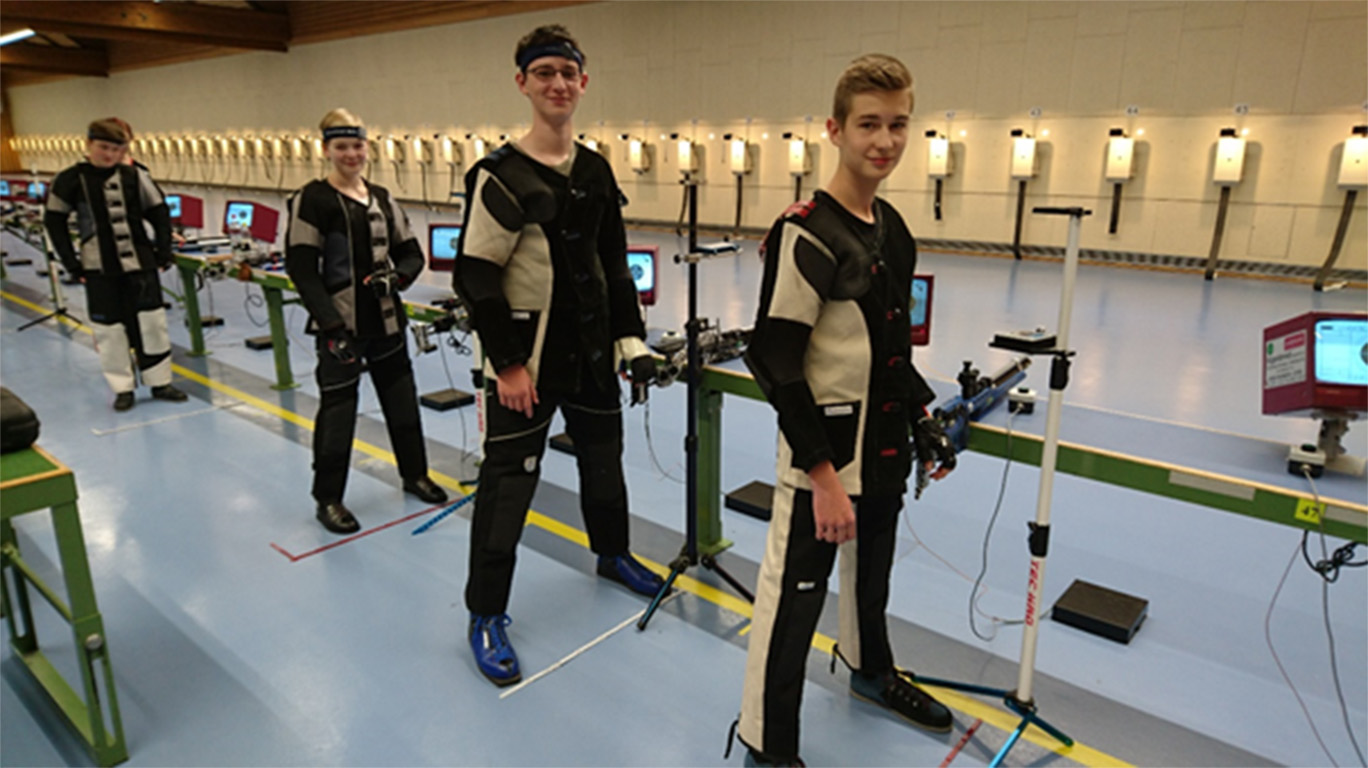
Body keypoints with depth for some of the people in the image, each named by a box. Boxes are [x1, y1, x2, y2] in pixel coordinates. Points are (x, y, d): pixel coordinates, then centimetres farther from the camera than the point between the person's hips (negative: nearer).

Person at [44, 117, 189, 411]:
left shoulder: (136, 177, -1)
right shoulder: (70, 180, -3)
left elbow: (159, 214, 6)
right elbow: (54, 223, 3)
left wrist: (163, 253, 2)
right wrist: (72, 264, 0)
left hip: (140, 263, 1)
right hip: (99, 269, -1)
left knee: (151, 323, 4)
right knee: (109, 328, 4)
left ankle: (160, 382, 16)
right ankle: (123, 388, 14)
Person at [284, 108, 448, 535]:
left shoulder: (380, 198, 9)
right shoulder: (312, 200, -8)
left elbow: (411, 253, 12)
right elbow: (302, 271, -13)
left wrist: (396, 276, -11)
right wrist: (331, 327, -19)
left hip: (385, 320, 6)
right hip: (341, 324, -6)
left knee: (402, 396, 16)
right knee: (337, 408, 1)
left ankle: (415, 474, 35)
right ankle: (328, 499, 17)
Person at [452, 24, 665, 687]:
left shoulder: (596, 172, 7)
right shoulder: (501, 175, -13)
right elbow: (475, 277, -14)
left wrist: (631, 341, 7)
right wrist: (507, 364, -15)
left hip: (590, 353, 7)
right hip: (525, 360, -6)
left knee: (603, 458, 21)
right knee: (509, 481, 0)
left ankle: (612, 554, 46)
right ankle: (486, 614, 16)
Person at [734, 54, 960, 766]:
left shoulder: (892, 227, 7)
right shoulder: (806, 233, -19)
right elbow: (776, 364, -22)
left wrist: (922, 420, 15)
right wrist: (822, 472, -22)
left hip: (883, 447, 9)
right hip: (823, 451, -8)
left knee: (872, 567, 27)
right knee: (795, 594, 1)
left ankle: (871, 669, 53)